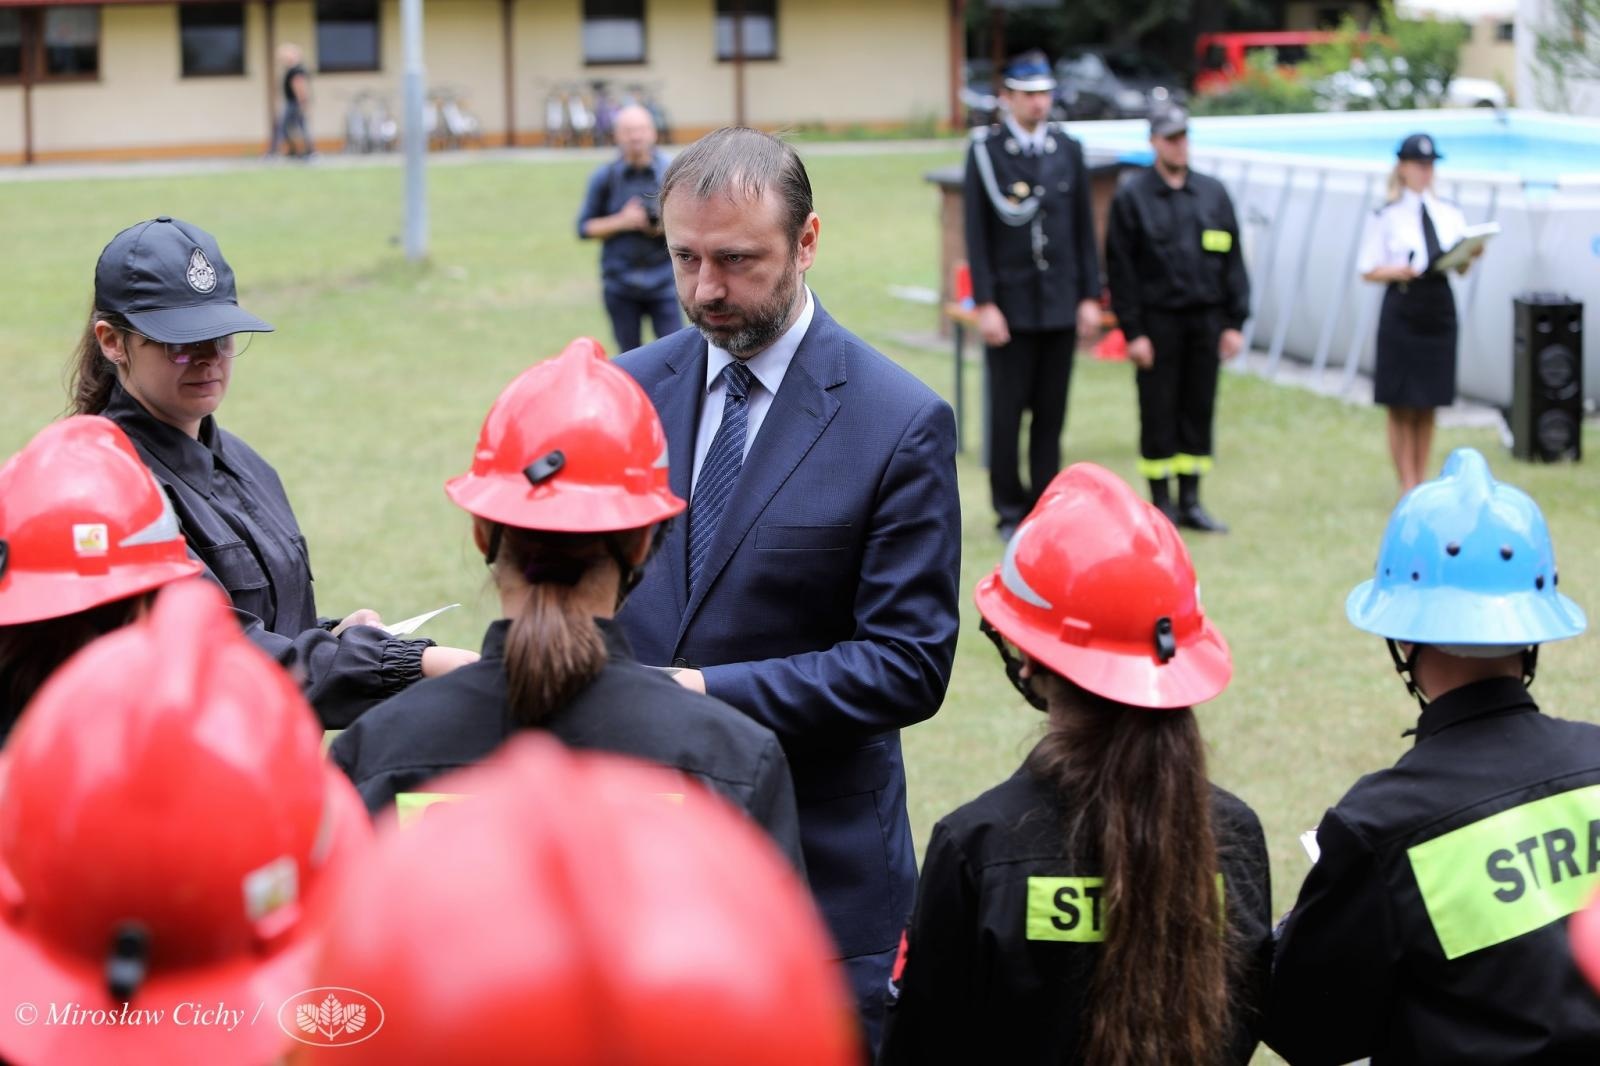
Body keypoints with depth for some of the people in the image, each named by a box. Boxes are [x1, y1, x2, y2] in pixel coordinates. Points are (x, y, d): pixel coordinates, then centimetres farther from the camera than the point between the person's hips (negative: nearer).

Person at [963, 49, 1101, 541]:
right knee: (1007, 412, 0)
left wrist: (1090, 297, 5)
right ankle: (1010, 511, 9)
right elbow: (976, 232, -5)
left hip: (1061, 305, 3)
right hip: (1010, 306, -3)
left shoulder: (1068, 149, 8)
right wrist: (985, 305, -10)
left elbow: (1084, 228, 11)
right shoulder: (985, 150, -3)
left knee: (1052, 412, 5)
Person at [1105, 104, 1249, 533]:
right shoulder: (1131, 197, -2)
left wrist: (1235, 322, 4)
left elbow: (1232, 260, 10)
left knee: (1199, 411, 7)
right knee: (1158, 414, 2)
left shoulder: (1212, 193, 9)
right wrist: (1132, 332, -9)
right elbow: (1120, 269, -4)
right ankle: (1162, 505, 10)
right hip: (1157, 320, -3)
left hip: (1206, 319, 3)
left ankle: (1190, 502, 15)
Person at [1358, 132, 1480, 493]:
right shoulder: (1387, 217, -1)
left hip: (1439, 308, 3)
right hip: (1402, 310, -3)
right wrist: (1401, 272, -19)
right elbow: (1368, 270, -2)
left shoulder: (1450, 213, 10)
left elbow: (1461, 267, 8)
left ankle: (1422, 480, 17)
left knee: (1427, 407, 9)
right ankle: (1408, 485, 5)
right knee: (1402, 407, -1)